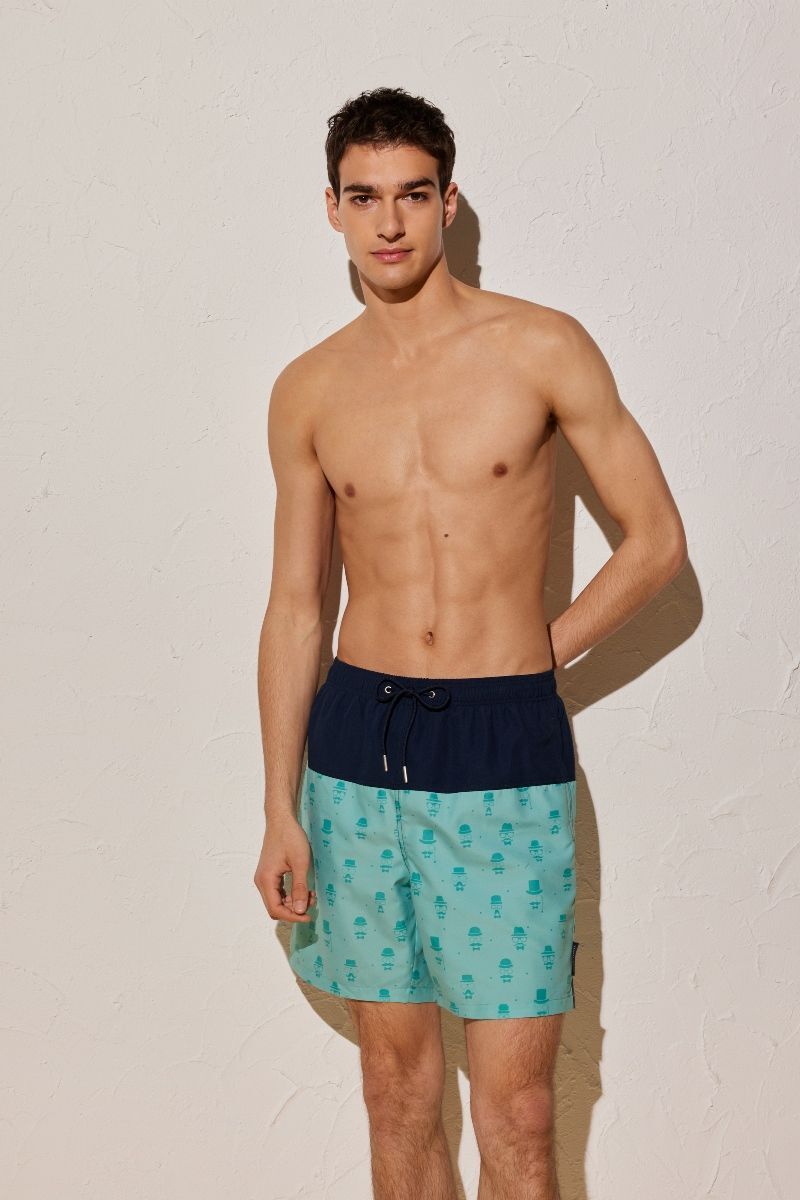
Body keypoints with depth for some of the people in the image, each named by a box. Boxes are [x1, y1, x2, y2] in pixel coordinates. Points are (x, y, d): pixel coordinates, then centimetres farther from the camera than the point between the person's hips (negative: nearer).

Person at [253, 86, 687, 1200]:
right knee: (396, 1086, 12)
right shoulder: (309, 390, 7)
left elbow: (657, 539, 2)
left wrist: (530, 656, 2)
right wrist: (280, 812, 6)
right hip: (356, 745, 3)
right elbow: (294, 606, 9)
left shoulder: (542, 348, -2)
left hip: (505, 753, -3)